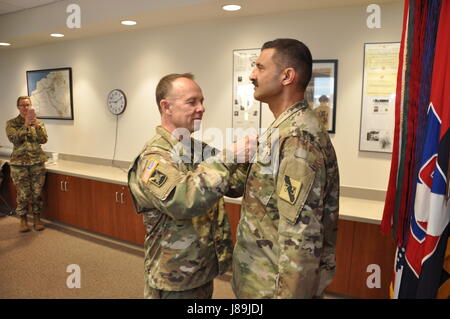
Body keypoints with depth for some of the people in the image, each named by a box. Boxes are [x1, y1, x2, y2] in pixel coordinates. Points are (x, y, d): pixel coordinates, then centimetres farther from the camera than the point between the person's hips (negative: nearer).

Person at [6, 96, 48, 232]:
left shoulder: (38, 122, 4)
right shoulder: (11, 123, 0)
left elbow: (44, 140, -9)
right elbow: (14, 139, -15)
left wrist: (37, 125, -23)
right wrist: (26, 125, -22)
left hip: (37, 162, 1)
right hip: (19, 163, -1)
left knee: (37, 192, 7)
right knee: (23, 193, 4)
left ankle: (37, 219, 22)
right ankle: (23, 220, 21)